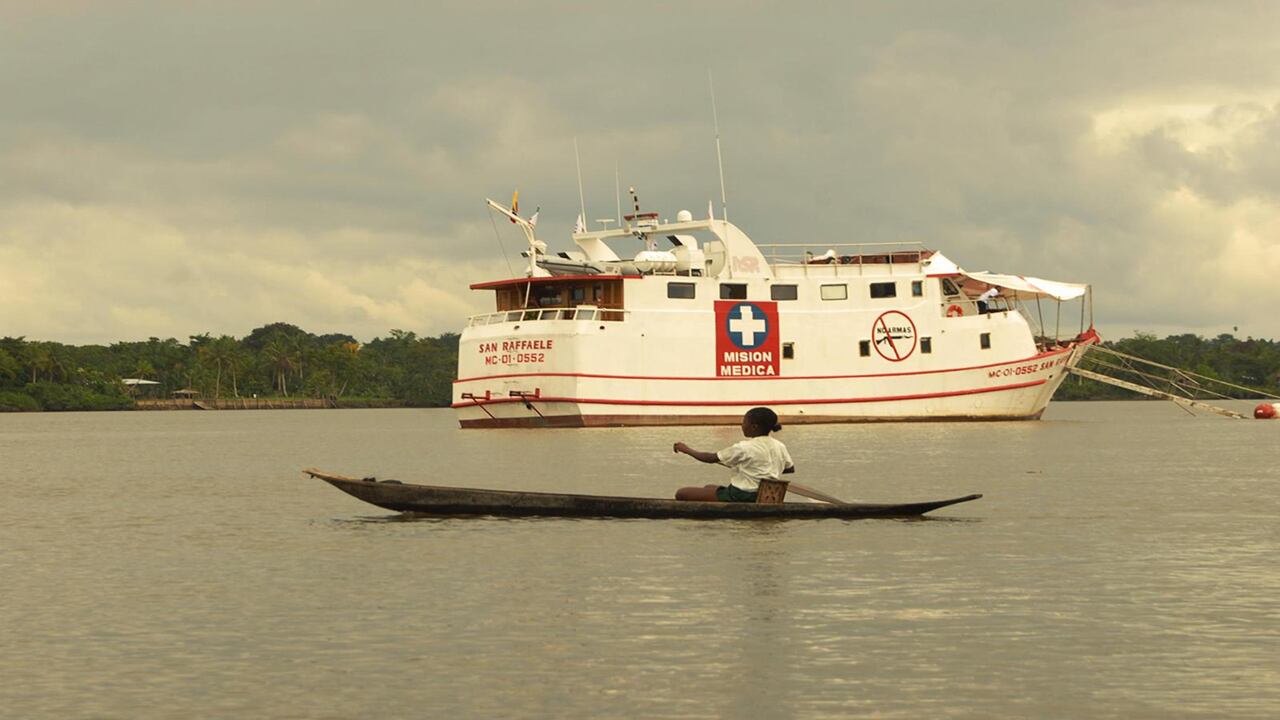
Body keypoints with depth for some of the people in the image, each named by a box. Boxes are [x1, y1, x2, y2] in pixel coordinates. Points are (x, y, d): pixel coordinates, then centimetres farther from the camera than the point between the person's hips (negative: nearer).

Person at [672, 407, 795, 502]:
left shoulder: (743, 448, -18)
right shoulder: (780, 447, -1)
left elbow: (710, 458, -9)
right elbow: (790, 468, 15)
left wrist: (687, 450, 6)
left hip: (739, 496, -9)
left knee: (682, 493, -4)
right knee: (708, 488, 33)